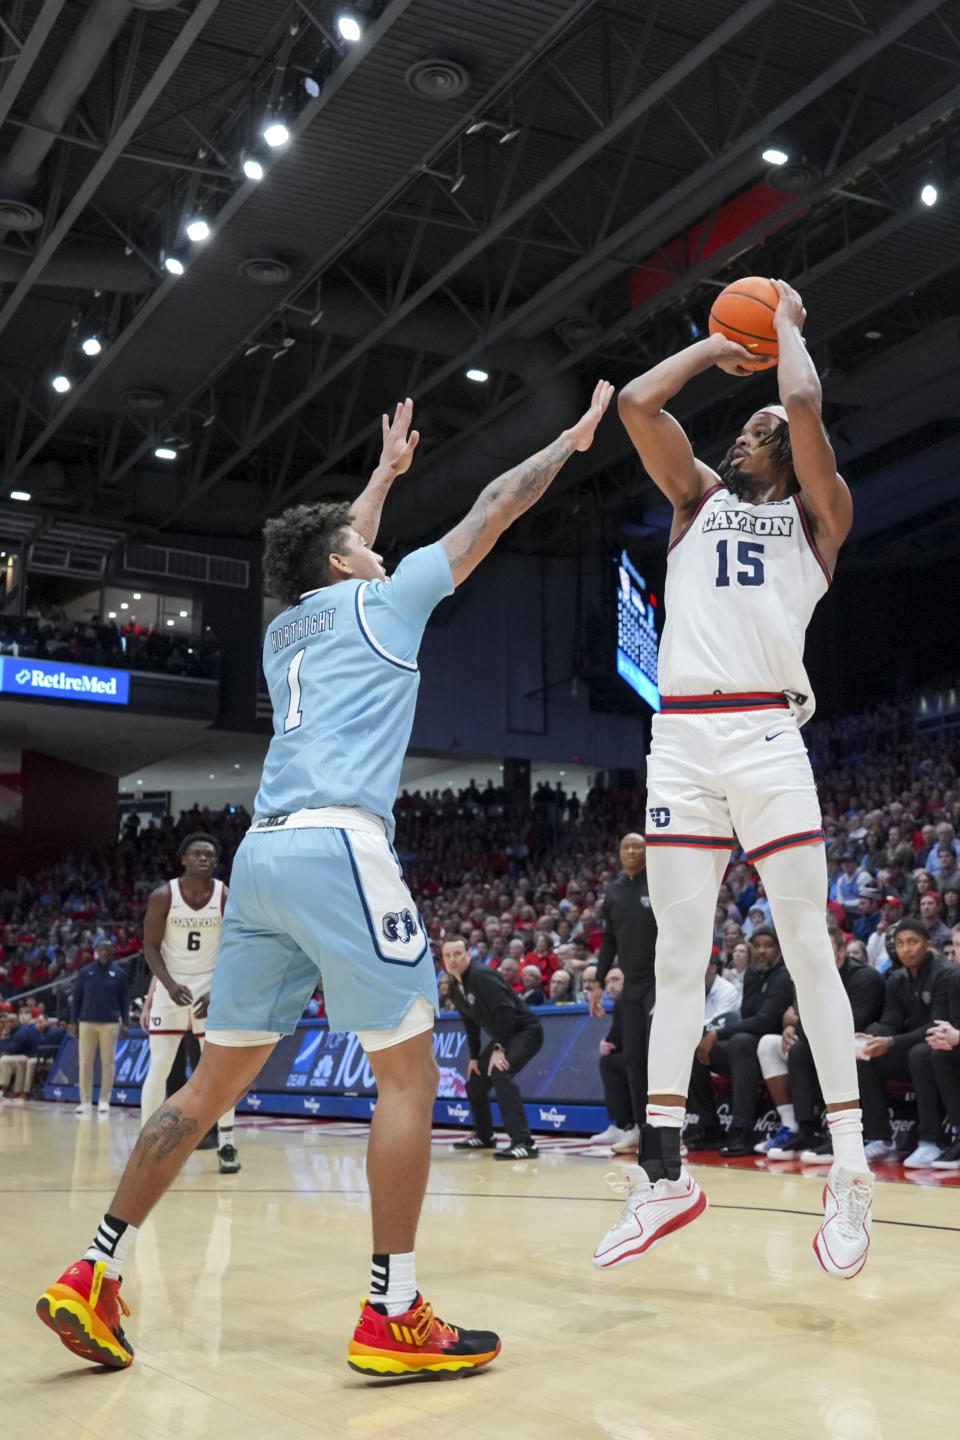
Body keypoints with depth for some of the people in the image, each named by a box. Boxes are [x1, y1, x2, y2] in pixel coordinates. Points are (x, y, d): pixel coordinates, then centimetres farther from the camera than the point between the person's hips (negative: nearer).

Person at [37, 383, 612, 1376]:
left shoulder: (285, 627, 26)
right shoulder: (379, 600, 10)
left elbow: (335, 554, 48)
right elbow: (492, 512, 15)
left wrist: (386, 473, 61)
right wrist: (571, 439, 29)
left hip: (263, 852, 8)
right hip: (337, 846, -7)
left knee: (217, 1079, 13)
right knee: (408, 1068, -2)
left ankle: (93, 1277, 13)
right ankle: (393, 1317, -5)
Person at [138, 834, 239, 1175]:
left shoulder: (227, 898, -10)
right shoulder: (163, 896, -11)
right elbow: (151, 947, -7)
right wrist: (170, 985, -21)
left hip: (211, 985, 0)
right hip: (171, 984, 0)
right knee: (158, 1068, -2)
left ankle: (226, 1145, 5)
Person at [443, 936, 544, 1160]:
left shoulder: (482, 977, -23)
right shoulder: (455, 989, 6)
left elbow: (505, 1011, -28)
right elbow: (470, 1023, 16)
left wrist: (499, 1049, -27)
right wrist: (474, 1056, 11)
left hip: (525, 1030, -10)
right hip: (502, 1036, 10)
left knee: (500, 1073, -30)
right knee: (474, 1081, 14)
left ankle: (523, 1143, -32)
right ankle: (484, 1136, 36)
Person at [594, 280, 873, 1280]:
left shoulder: (817, 516, 13)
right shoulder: (699, 497, 22)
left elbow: (805, 406, -4)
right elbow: (638, 404, 9)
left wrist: (786, 321, 13)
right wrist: (713, 346, 20)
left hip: (766, 734, -3)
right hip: (680, 739, 3)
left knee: (808, 948, -5)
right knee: (676, 957, 2)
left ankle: (850, 1173, 2)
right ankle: (664, 1175, 6)